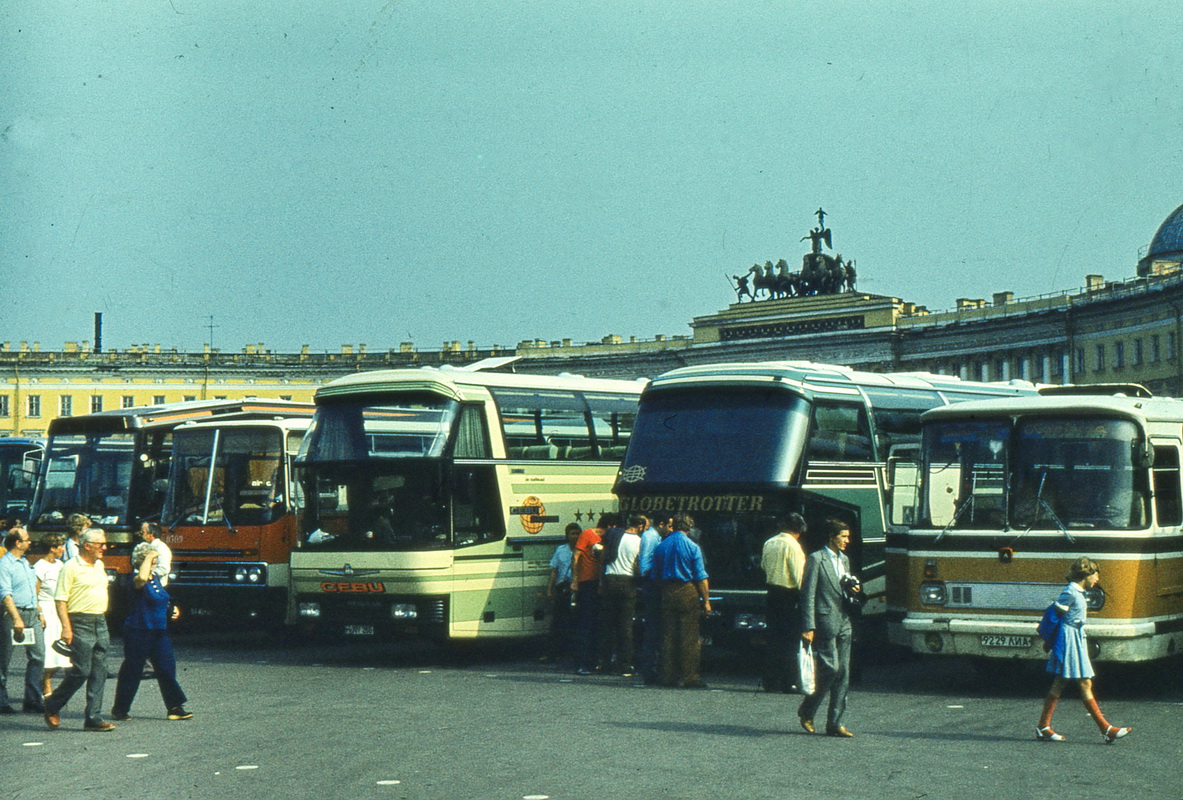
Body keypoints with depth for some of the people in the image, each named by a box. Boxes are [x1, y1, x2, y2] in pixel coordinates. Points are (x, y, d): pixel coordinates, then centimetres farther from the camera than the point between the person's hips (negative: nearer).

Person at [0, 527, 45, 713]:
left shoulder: (25, 562, 17)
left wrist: (39, 612, 21)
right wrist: (16, 619, -27)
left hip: (32, 614, 8)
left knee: (37, 656, 3)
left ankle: (32, 701, 8)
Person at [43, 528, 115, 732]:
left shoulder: (99, 565, 15)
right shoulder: (71, 567, -9)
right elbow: (60, 599, -13)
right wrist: (66, 627, -20)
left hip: (100, 623, 8)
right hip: (81, 624, -8)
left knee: (99, 673, 3)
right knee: (81, 671, -7)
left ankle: (93, 718, 6)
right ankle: (52, 706, 14)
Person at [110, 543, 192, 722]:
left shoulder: (156, 578, 12)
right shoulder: (137, 580, -13)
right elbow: (142, 577, -40)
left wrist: (172, 610, 11)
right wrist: (148, 557, -27)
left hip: (159, 631, 7)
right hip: (139, 632, -7)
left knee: (167, 668, 1)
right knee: (132, 670, 3)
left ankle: (175, 708, 3)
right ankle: (120, 709, 16)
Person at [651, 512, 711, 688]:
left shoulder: (661, 546, 9)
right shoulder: (692, 547, -6)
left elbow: (655, 574, 14)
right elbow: (701, 577, -7)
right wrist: (706, 601, -3)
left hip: (667, 593, 5)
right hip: (687, 593, -5)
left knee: (668, 636, 8)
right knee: (689, 637, -3)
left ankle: (668, 676, 9)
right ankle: (690, 677, -4)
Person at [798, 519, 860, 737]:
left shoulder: (844, 560, 19)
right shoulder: (816, 559, -5)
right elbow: (808, 594, -9)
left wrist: (854, 591, 4)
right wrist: (808, 627, -14)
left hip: (844, 623, 8)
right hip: (825, 622, -8)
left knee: (843, 674, 4)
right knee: (830, 668, -12)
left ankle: (835, 723, 8)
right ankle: (807, 711, 7)